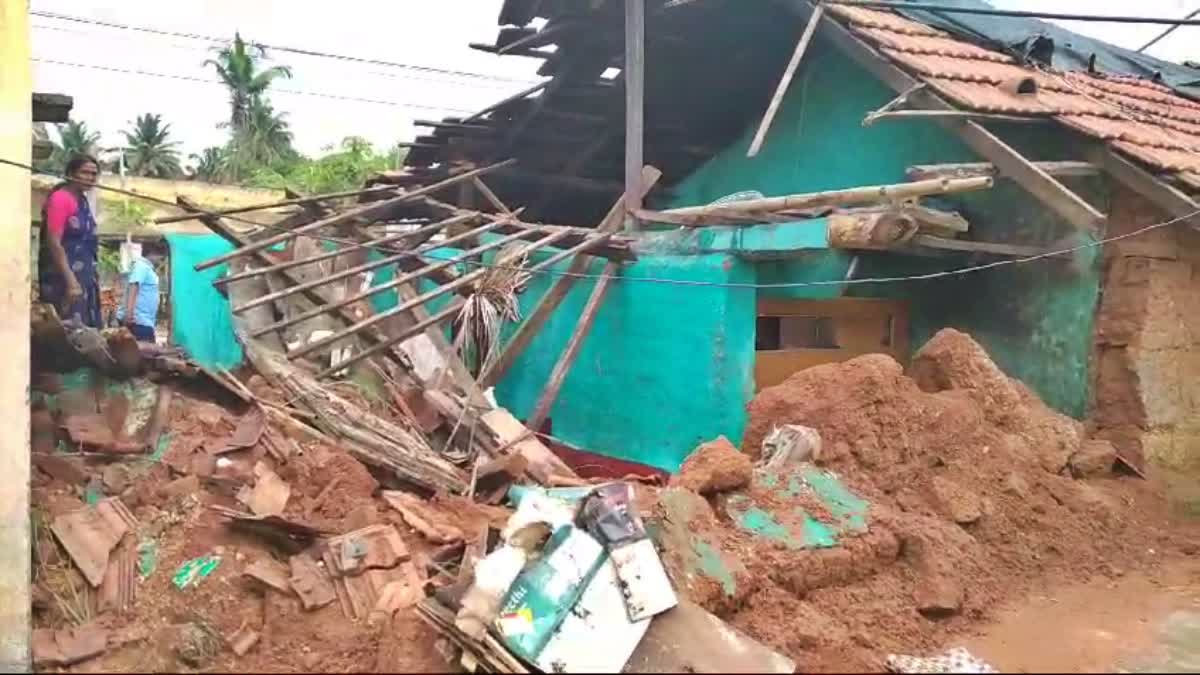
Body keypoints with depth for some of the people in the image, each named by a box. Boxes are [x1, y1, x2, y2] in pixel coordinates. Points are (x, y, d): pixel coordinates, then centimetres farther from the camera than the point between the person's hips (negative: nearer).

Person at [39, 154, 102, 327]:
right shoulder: (60, 198, -11)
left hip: (83, 276, 9)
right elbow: (53, 243, -19)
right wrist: (71, 281, -24)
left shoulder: (82, 200, 16)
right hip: (63, 277, -9)